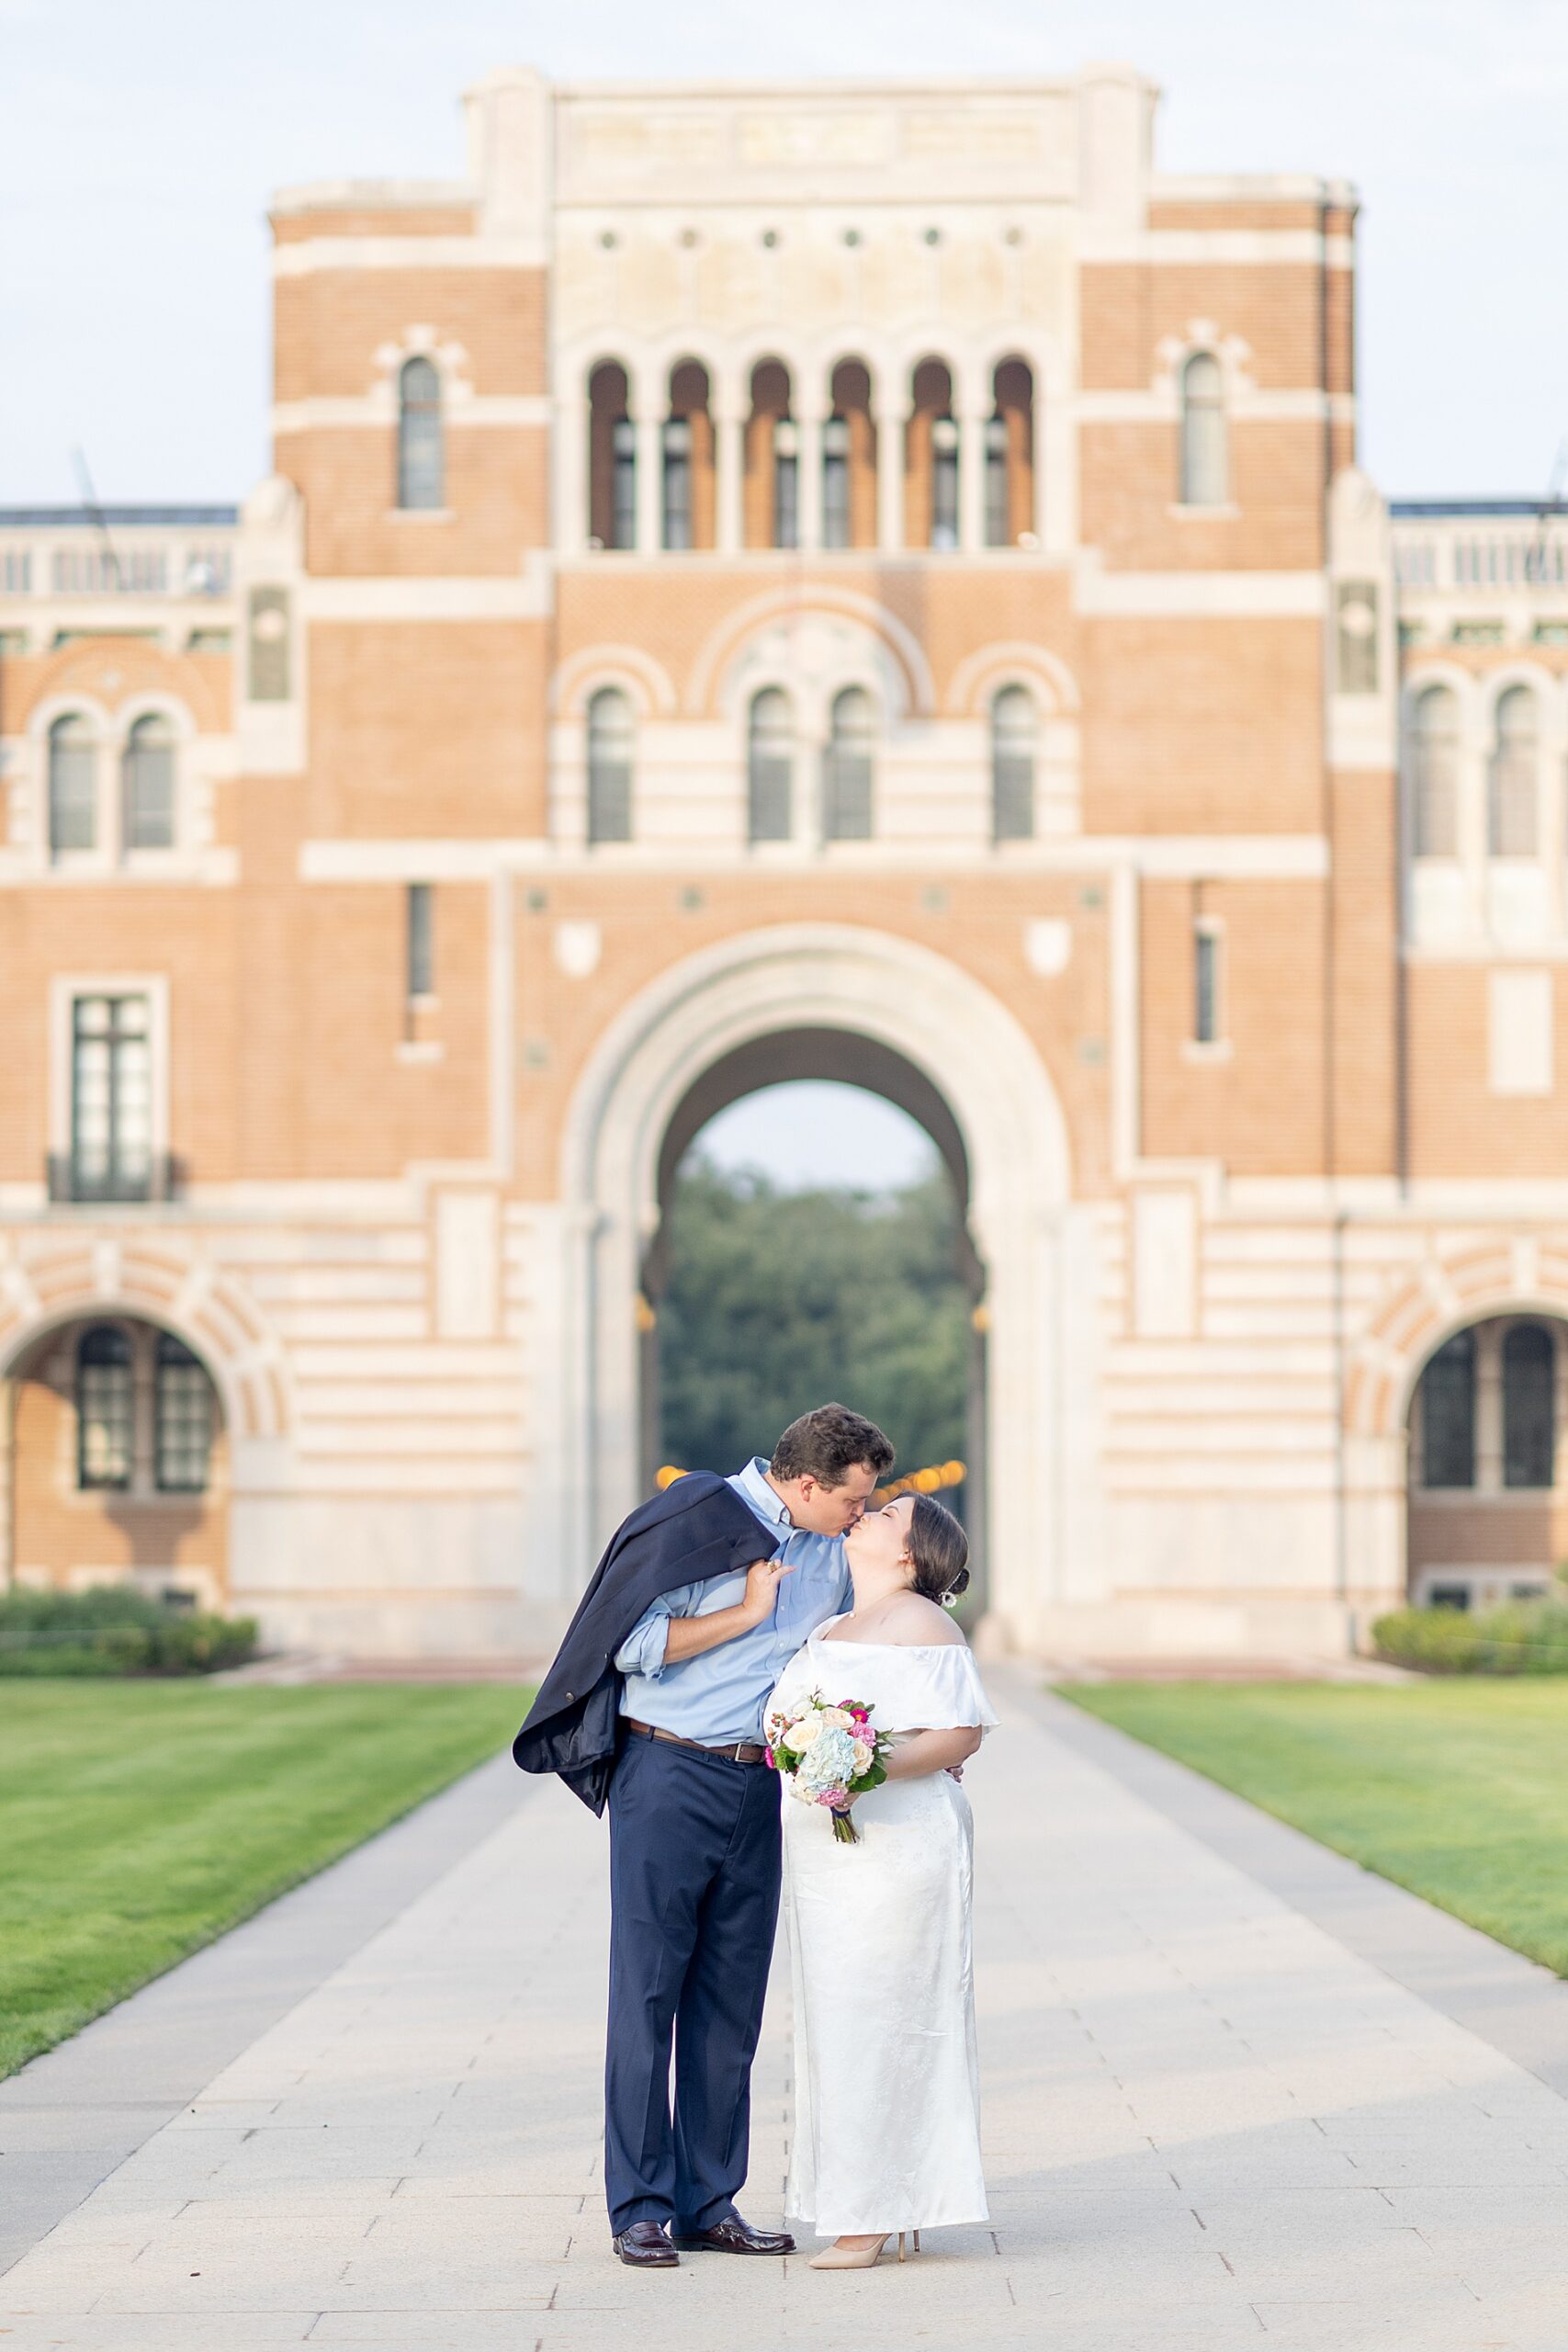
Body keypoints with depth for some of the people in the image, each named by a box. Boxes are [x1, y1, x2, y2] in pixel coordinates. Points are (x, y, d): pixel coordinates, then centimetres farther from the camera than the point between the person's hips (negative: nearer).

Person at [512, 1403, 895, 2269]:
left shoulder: (830, 1551, 9)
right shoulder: (699, 1520, -11)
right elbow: (632, 1645, -14)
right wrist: (746, 1614, -13)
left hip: (760, 1787, 6)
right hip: (668, 1777, -6)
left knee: (731, 2001, 7)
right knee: (648, 1993, -3)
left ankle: (708, 2203, 12)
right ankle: (640, 2207, 0)